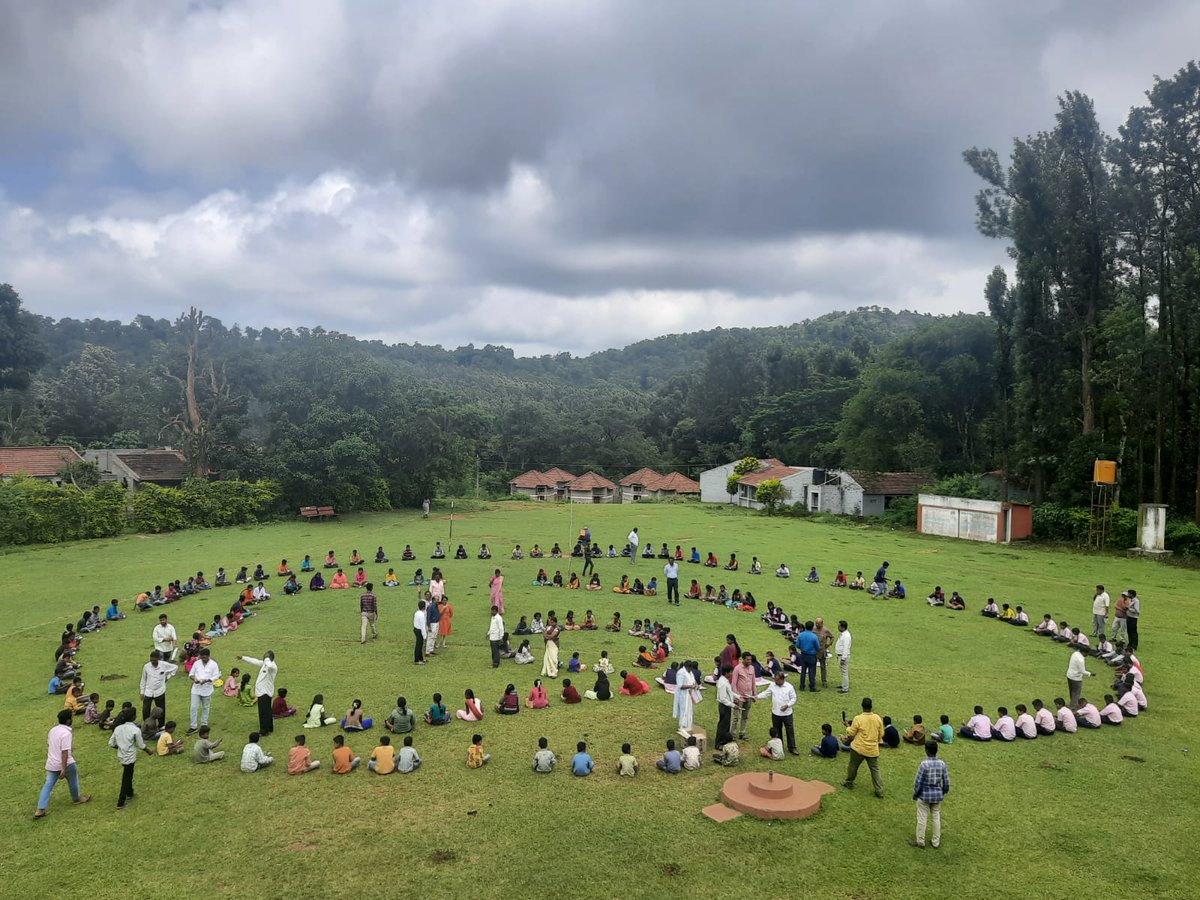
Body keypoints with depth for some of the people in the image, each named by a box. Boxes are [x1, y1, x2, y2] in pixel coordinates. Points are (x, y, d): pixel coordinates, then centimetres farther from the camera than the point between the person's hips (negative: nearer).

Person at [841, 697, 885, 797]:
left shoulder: (858, 719, -18)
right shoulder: (878, 718, -7)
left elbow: (851, 734, -9)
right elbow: (881, 734, 4)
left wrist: (847, 725, 8)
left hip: (858, 748, -2)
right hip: (873, 750, 2)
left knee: (853, 766, 18)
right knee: (875, 769, 11)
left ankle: (849, 782, 35)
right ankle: (879, 791, 10)